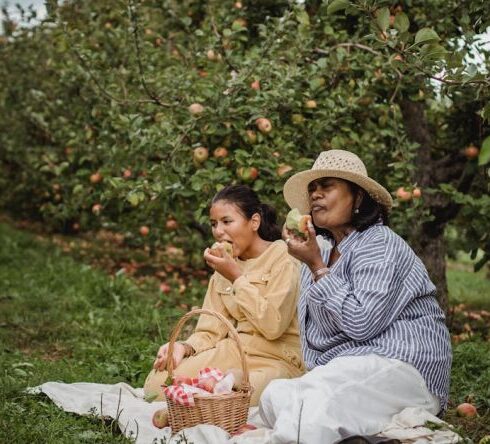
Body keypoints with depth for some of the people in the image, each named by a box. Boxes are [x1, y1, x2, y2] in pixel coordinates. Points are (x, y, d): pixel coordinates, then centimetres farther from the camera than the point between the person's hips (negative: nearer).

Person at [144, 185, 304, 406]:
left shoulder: (283, 258, -5)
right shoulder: (224, 266, 15)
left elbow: (273, 325, -18)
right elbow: (211, 331, 9)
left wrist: (237, 277, -12)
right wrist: (185, 347, -12)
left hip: (278, 359, -5)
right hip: (235, 351, 6)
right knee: (157, 383, -16)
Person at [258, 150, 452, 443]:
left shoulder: (379, 245, -8)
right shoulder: (324, 251, 15)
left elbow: (361, 323, -20)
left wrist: (317, 266, -15)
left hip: (399, 366, -8)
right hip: (342, 370, 8)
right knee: (275, 397, -19)